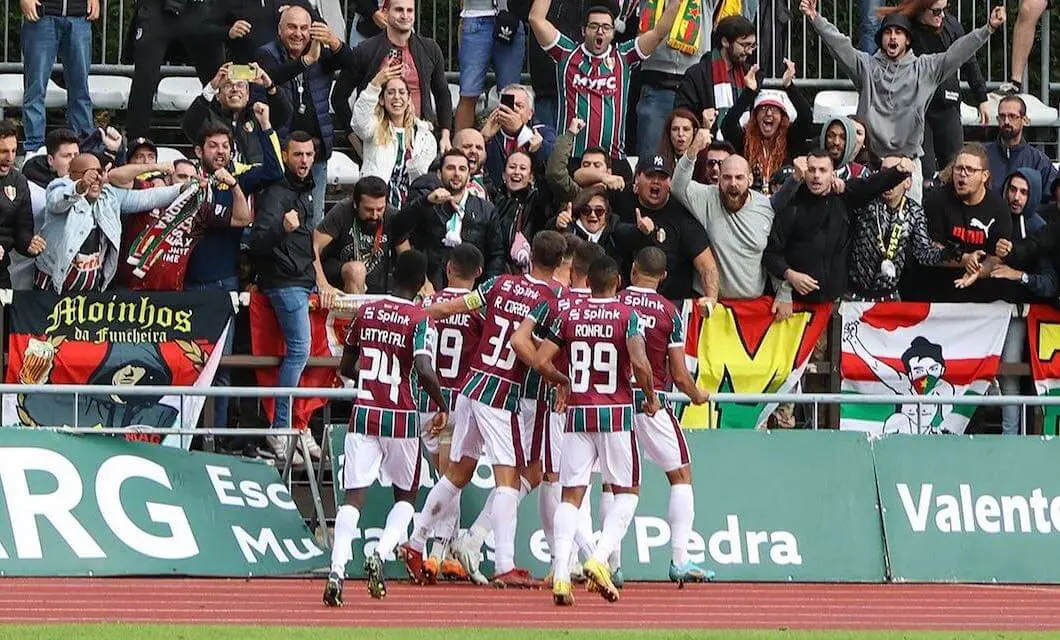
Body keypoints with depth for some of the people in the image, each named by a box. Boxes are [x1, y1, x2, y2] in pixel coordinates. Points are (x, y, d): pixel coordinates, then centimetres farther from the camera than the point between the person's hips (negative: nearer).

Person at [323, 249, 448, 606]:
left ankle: (337, 570, -19)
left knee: (354, 497, -1)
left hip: (363, 414, 3)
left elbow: (346, 368, 14)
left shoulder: (365, 312, 6)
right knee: (405, 496, 17)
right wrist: (442, 407, -7)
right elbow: (424, 371, -22)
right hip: (401, 419, -3)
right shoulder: (421, 321, -8)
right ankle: (380, 554, -6)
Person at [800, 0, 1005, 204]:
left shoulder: (924, 68, 9)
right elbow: (839, 45, -1)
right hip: (871, 161, 0)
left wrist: (988, 29, -8)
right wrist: (815, 19, -14)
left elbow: (958, 52, 2)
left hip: (909, 161, 0)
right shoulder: (866, 66, 9)